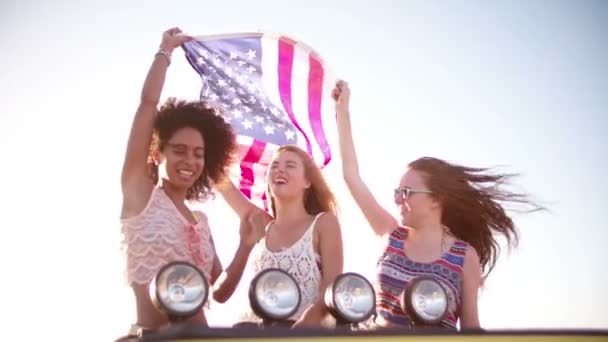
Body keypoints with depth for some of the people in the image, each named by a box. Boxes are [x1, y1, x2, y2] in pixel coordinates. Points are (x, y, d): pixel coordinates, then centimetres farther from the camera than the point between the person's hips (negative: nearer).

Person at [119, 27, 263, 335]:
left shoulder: (201, 221, 14)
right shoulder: (140, 193, 1)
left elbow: (219, 292, 14)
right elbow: (148, 103, -3)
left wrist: (245, 246, 0)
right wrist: (166, 50, 7)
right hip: (150, 335, -5)